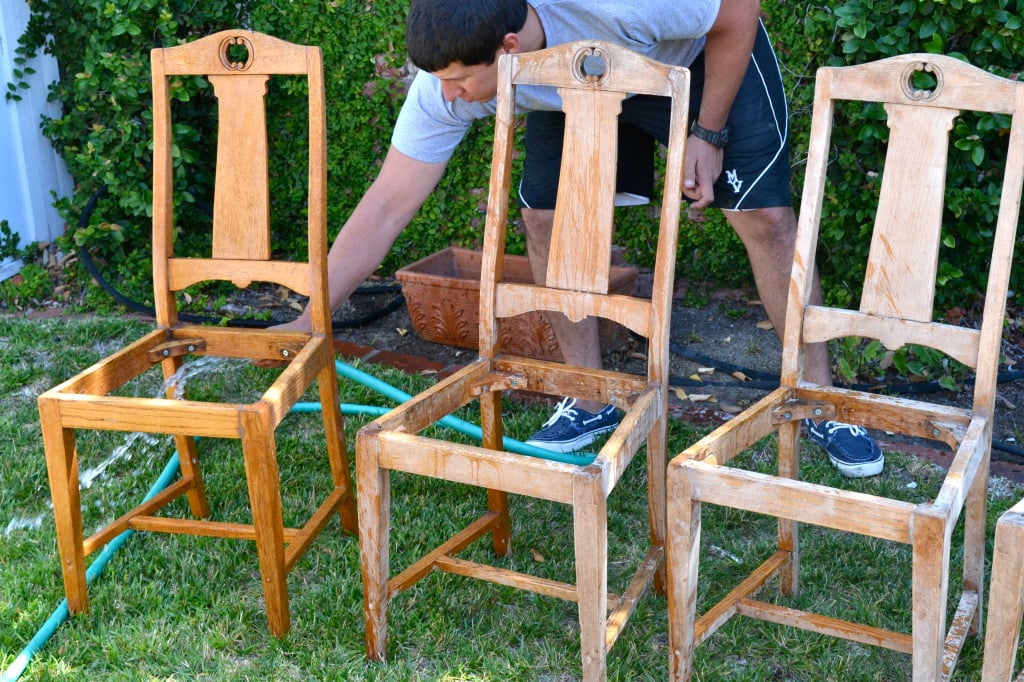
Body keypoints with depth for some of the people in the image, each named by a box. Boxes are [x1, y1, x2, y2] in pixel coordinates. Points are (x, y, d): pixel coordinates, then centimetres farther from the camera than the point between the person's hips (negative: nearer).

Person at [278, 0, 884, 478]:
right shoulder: (445, 83, -30)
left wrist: (708, 134, -21)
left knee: (764, 216, -13)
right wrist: (307, 323, -29)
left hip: (706, 52, -3)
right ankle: (590, 402, 7)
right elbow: (386, 207, -26)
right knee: (545, 217, -12)